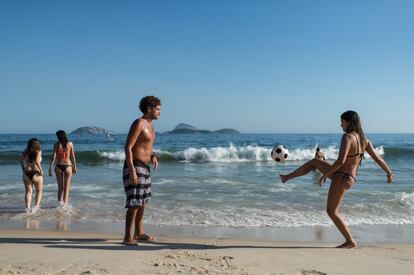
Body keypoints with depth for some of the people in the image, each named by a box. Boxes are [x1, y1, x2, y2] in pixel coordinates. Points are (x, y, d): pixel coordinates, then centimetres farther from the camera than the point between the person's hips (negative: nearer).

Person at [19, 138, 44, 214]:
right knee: (39, 190, 12)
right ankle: (36, 205, -4)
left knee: (28, 191, 9)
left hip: (26, 174, 3)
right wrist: (41, 170, -10)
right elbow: (37, 162, -19)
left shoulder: (25, 152, 6)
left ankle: (28, 207, 3)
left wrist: (23, 169, 19)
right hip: (36, 173, -3)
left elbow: (20, 161, 5)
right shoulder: (38, 152, -7)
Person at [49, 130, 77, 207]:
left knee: (60, 187, 14)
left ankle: (59, 202, 13)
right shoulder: (70, 144, -1)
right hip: (68, 166, 0)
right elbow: (73, 156, 2)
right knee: (66, 188, 6)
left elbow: (53, 157, -6)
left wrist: (50, 168, -3)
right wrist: (74, 166, 12)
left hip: (59, 166, 0)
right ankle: (65, 203, 1)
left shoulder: (56, 144, -3)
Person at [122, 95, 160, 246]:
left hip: (145, 167, 10)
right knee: (134, 203, -11)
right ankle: (127, 237, -5)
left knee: (143, 202, 16)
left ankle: (139, 233, 27)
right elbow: (128, 147, -21)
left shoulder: (149, 125, 14)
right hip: (135, 167, -10)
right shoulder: (138, 123, -15)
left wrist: (153, 156, 6)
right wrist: (132, 171, -26)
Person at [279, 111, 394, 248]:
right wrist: (389, 173, 19)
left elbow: (340, 161, -31)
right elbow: (378, 159, 5)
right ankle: (287, 177, 32)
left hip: (341, 178, -9)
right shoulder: (364, 140, 2)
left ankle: (350, 241, 11)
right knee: (314, 162, 21)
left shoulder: (347, 137, -22)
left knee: (332, 212, 3)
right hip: (349, 177, 9)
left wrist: (325, 174, -20)